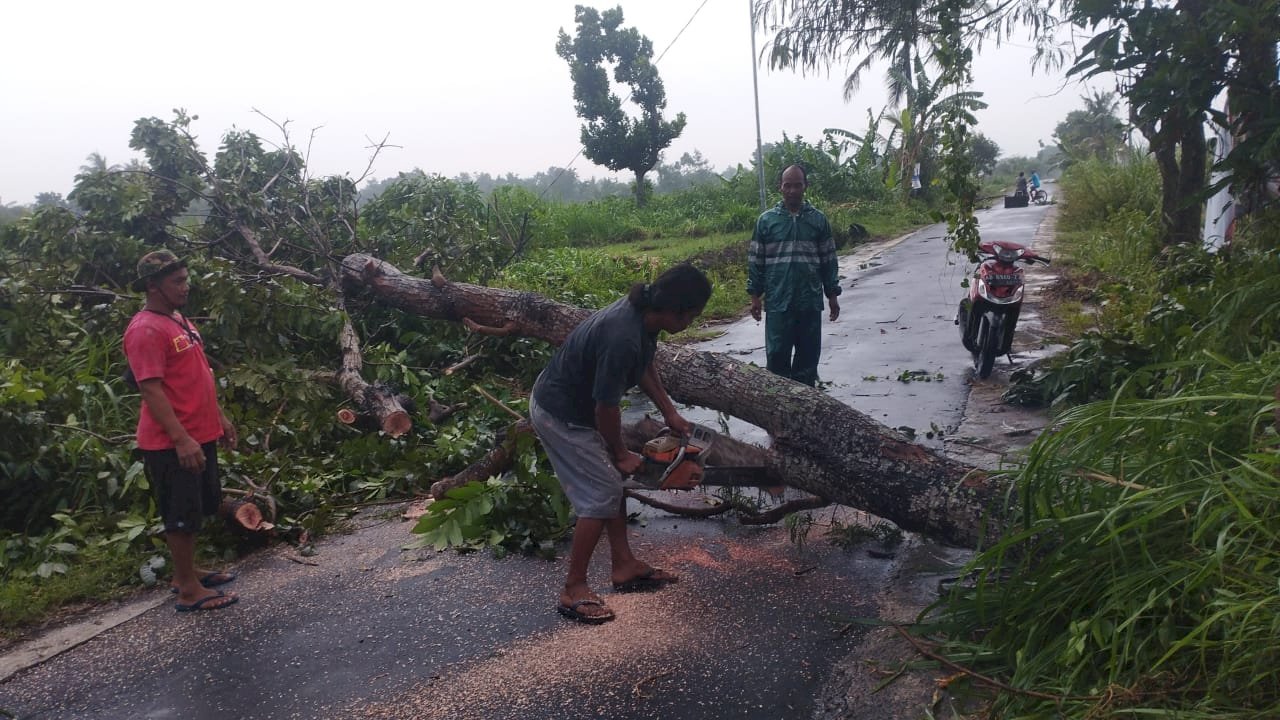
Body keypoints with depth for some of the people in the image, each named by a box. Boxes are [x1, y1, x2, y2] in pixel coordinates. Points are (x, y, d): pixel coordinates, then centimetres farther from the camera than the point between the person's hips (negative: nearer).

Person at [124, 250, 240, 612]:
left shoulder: (178, 320, 12)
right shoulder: (146, 330, -18)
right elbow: (151, 390, -23)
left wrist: (219, 417, 21)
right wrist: (181, 439, -27)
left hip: (200, 433, 10)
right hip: (172, 443, -10)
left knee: (198, 508, 19)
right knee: (182, 515, 1)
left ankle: (187, 571, 34)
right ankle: (189, 589, 12)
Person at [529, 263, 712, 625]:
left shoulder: (644, 314, -7)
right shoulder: (622, 339, -36)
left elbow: (645, 365, 13)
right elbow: (606, 407, -24)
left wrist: (669, 412, 11)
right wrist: (620, 454, -8)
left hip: (577, 406, 10)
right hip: (560, 416, -10)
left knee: (613, 481, 15)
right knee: (601, 494, -5)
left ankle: (624, 566, 27)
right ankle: (573, 591, 6)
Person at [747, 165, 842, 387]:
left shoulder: (818, 220, 5)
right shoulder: (766, 220, 2)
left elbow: (829, 260, 9)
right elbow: (755, 261, 4)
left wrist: (832, 295, 7)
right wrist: (755, 296, 1)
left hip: (811, 302, 1)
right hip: (777, 302, -1)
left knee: (808, 355, 8)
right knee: (777, 354, 1)